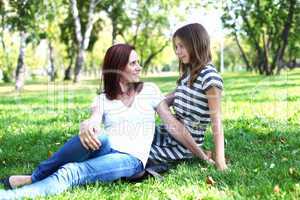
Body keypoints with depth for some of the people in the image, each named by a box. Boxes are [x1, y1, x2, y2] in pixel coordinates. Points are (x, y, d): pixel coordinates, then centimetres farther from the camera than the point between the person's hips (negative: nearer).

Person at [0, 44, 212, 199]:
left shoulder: (149, 90, 11)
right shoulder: (102, 99, 12)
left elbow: (174, 126, 9)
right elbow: (92, 121, -9)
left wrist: (203, 156, 4)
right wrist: (86, 128, -35)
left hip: (131, 160, -1)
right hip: (105, 150, 2)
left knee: (71, 172, -30)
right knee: (98, 136, -36)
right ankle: (35, 178, -27)